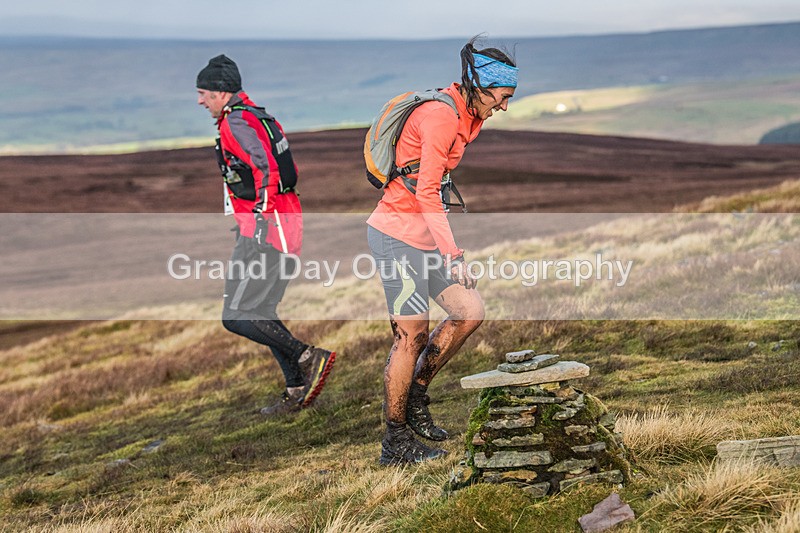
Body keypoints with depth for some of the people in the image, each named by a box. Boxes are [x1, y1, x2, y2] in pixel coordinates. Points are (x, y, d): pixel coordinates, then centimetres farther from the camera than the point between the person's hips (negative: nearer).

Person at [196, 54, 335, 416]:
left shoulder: (236, 122, -11)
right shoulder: (257, 117, 19)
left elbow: (267, 168, -24)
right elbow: (286, 169, 24)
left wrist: (262, 218, -24)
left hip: (266, 227, -10)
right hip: (284, 222, 10)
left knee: (236, 317, -10)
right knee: (258, 312, 15)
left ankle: (308, 358, -12)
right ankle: (299, 390, 15)